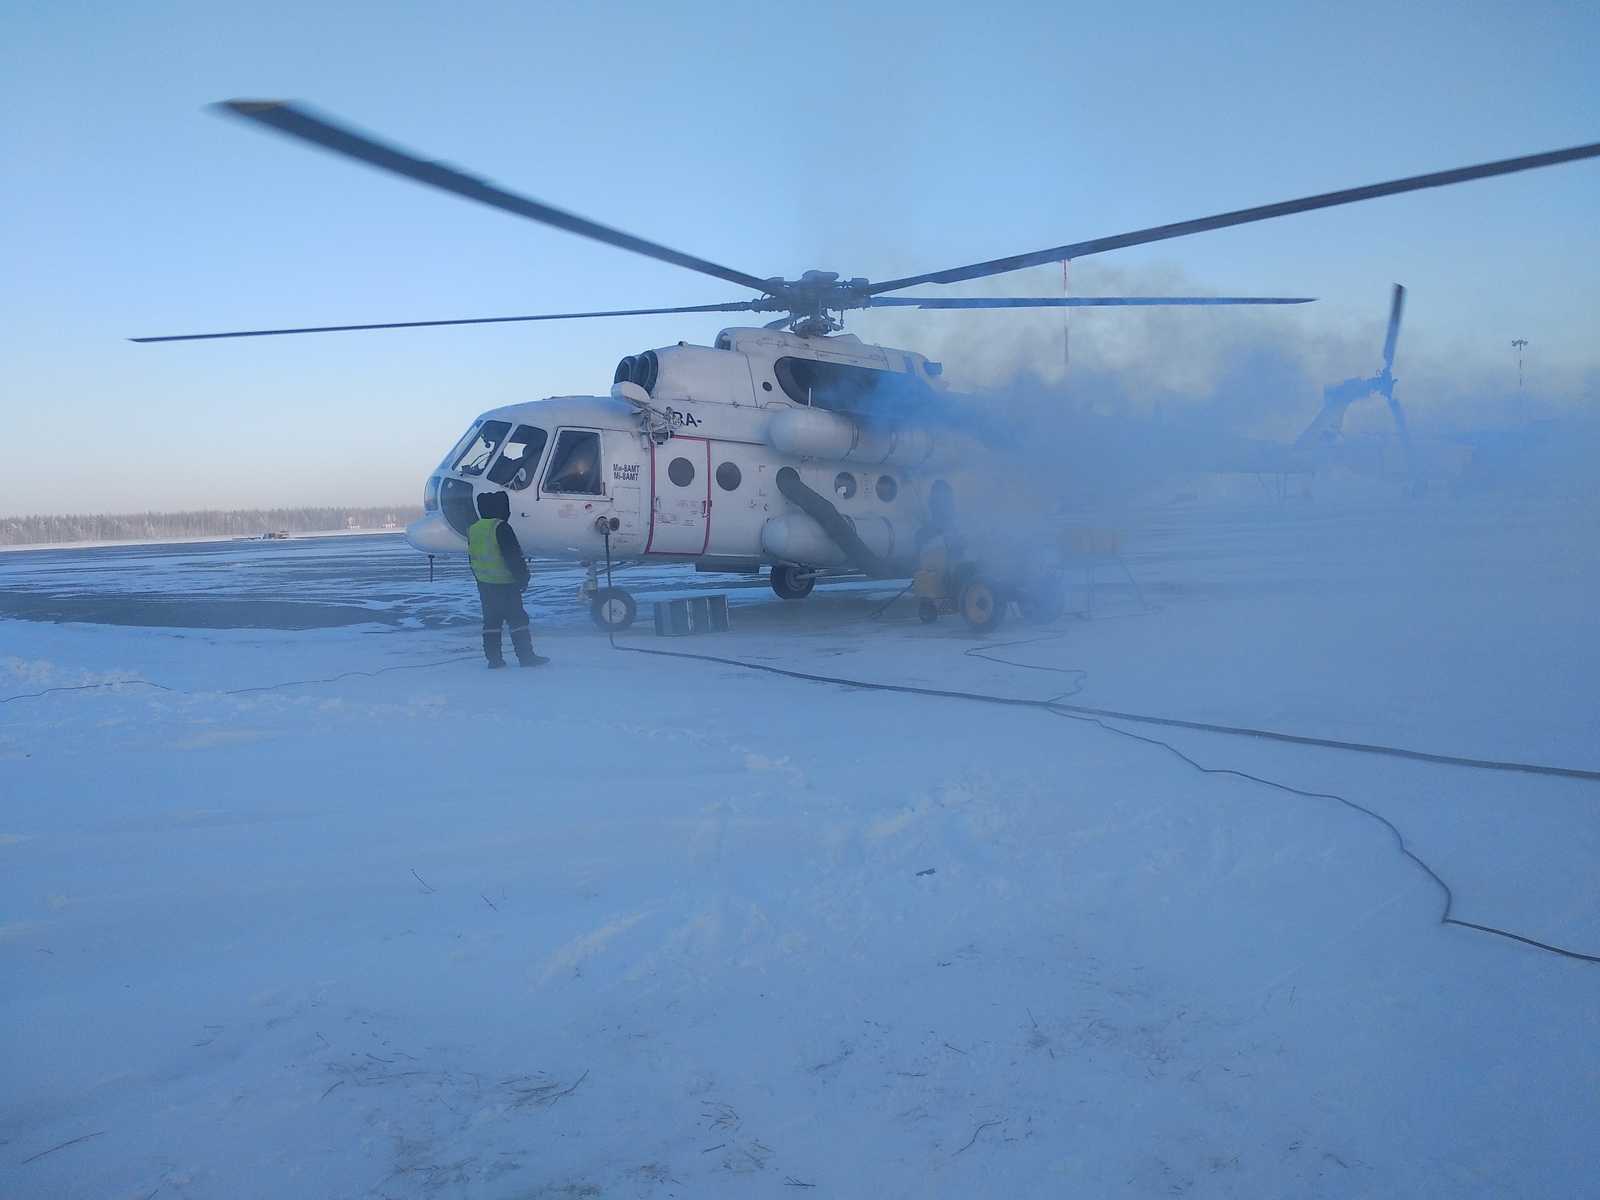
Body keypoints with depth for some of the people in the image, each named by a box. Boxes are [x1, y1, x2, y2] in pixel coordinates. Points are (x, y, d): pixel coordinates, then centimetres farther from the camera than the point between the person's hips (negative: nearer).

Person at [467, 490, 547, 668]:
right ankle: (526, 656, 1)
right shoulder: (500, 528, -17)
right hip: (505, 584, -8)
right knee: (517, 619, -1)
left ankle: (493, 658, 11)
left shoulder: (473, 530, 9)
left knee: (491, 620, 11)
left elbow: (474, 559, 16)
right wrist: (522, 578, -10)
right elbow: (513, 557, -18)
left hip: (484, 584, 8)